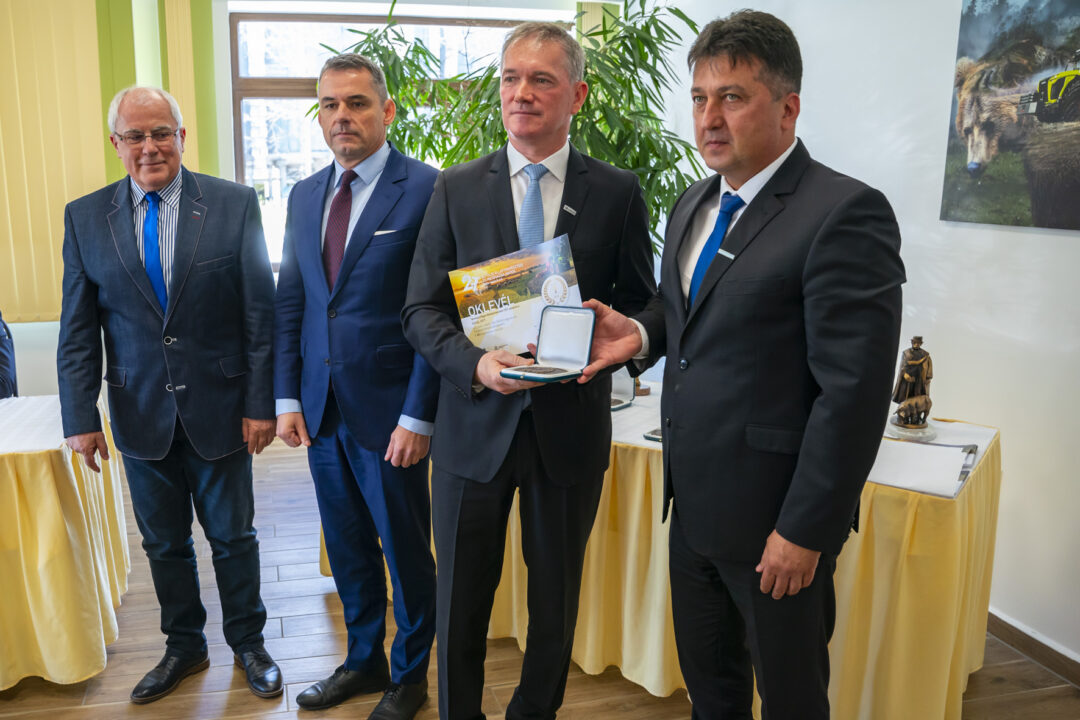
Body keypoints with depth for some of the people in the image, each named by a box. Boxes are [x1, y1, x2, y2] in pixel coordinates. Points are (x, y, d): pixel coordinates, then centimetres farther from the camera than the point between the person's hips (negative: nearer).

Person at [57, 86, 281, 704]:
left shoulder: (235, 204, -6)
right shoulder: (84, 217, 1)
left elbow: (260, 313, -6)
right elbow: (78, 330, 3)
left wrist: (261, 403, -8)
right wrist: (81, 417, -2)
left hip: (218, 409, -2)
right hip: (141, 414, 2)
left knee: (233, 536, 12)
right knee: (164, 542, 17)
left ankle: (248, 642, 33)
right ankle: (184, 646, 38)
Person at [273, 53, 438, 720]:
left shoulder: (428, 189, -10)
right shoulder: (305, 195, 10)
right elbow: (290, 303, 12)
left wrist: (418, 417, -15)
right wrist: (288, 398, 6)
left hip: (390, 414, -5)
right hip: (322, 411, 6)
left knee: (407, 552, 10)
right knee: (348, 548, 18)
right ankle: (364, 660, 40)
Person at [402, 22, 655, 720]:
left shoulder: (617, 192, -1)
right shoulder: (456, 187, 1)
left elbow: (641, 308, 5)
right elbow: (422, 310, 0)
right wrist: (475, 363, -19)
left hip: (572, 423, 0)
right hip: (476, 423, 1)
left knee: (557, 601, 17)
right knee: (461, 602, 13)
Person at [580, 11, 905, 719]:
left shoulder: (846, 213, -18)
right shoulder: (694, 204, 9)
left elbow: (854, 390, -20)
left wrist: (806, 531, -18)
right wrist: (640, 334, -2)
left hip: (774, 519, -7)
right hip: (694, 500, 7)